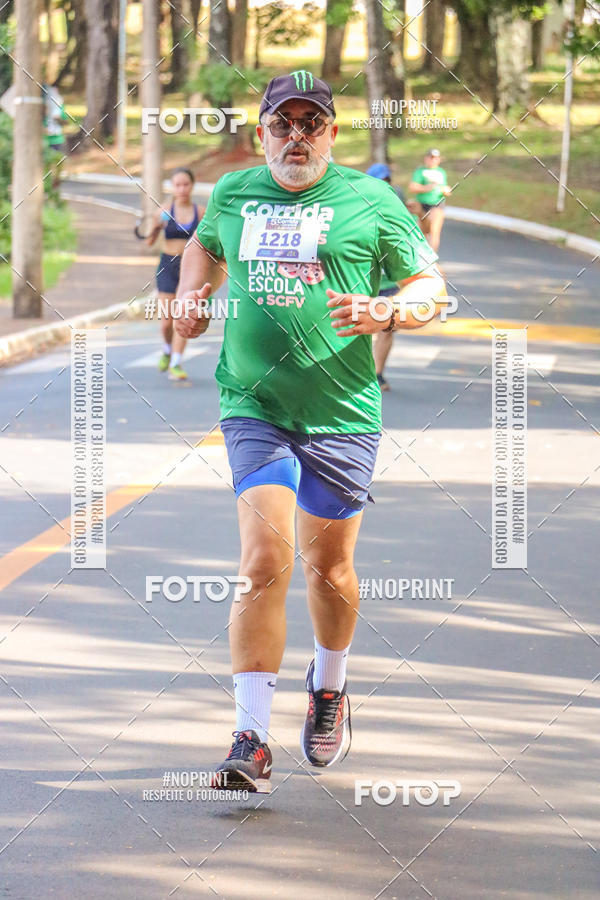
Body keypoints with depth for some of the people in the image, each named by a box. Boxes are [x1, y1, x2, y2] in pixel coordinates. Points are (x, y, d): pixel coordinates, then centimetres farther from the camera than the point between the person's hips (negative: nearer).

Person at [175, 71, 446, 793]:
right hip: (254, 407, 0)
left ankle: (328, 688, 42)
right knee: (265, 562, -15)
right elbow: (206, 246, 30)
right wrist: (192, 299, 13)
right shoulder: (232, 194, 7)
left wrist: (383, 313, -16)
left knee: (328, 569, 11)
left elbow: (430, 285, 3)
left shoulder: (370, 201, -2)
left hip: (342, 414, 0)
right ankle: (251, 741, -15)